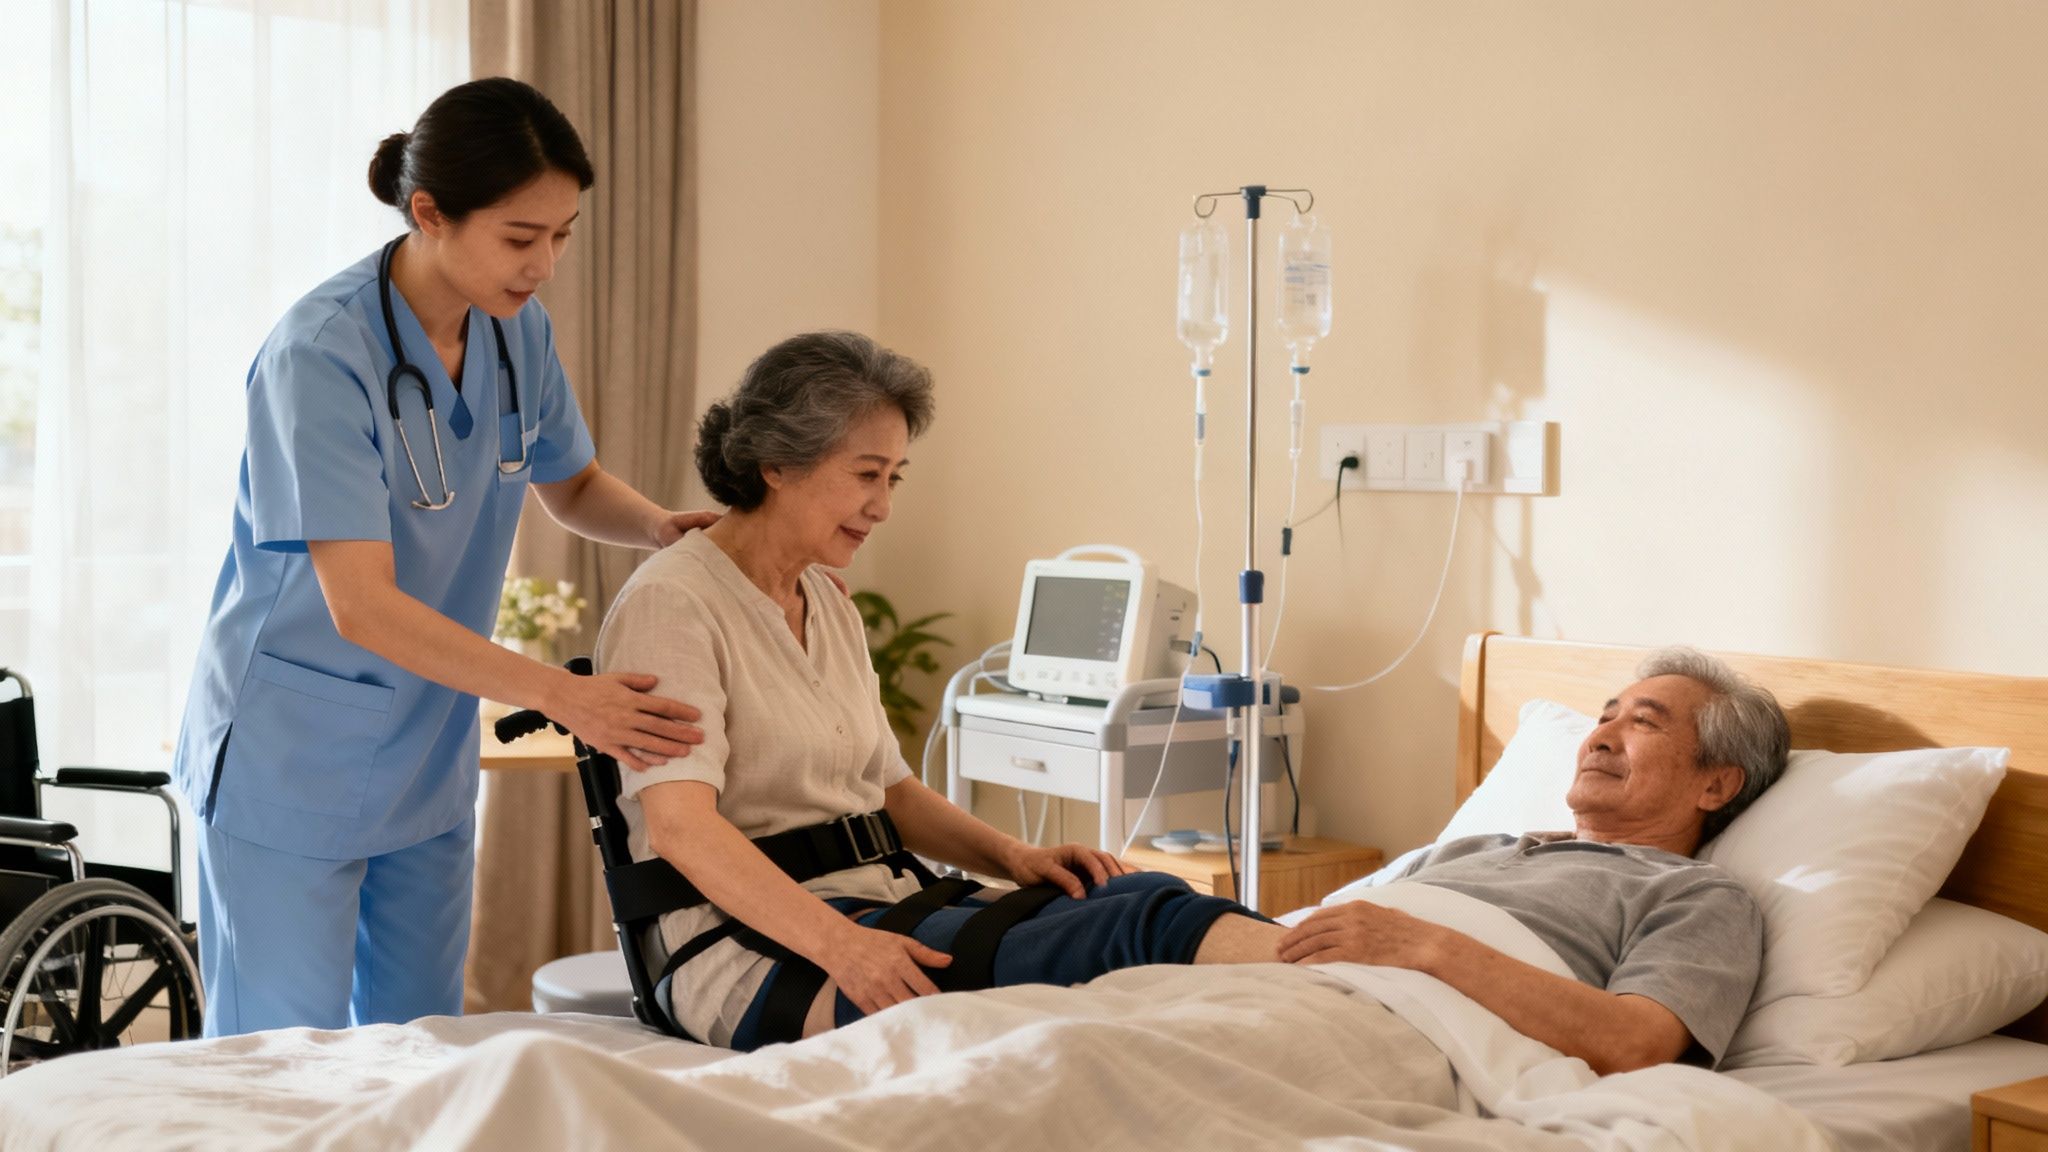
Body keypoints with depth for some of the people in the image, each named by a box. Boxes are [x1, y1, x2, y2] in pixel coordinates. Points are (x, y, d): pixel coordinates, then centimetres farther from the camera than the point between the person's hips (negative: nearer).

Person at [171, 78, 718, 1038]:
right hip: (292, 766, -7)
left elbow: (569, 487, 14)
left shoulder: (517, 327, -3)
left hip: (429, 754, 7)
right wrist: (564, 695, -35)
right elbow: (361, 606, -29)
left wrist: (661, 526, -8)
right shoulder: (321, 354, -24)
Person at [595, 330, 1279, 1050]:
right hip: (754, 945, -8)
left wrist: (1013, 855, 4)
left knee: (1140, 899, -21)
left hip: (882, 902, 8)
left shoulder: (832, 611, 20)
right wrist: (838, 945, -33)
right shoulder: (670, 604, -9)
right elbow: (680, 825, -21)